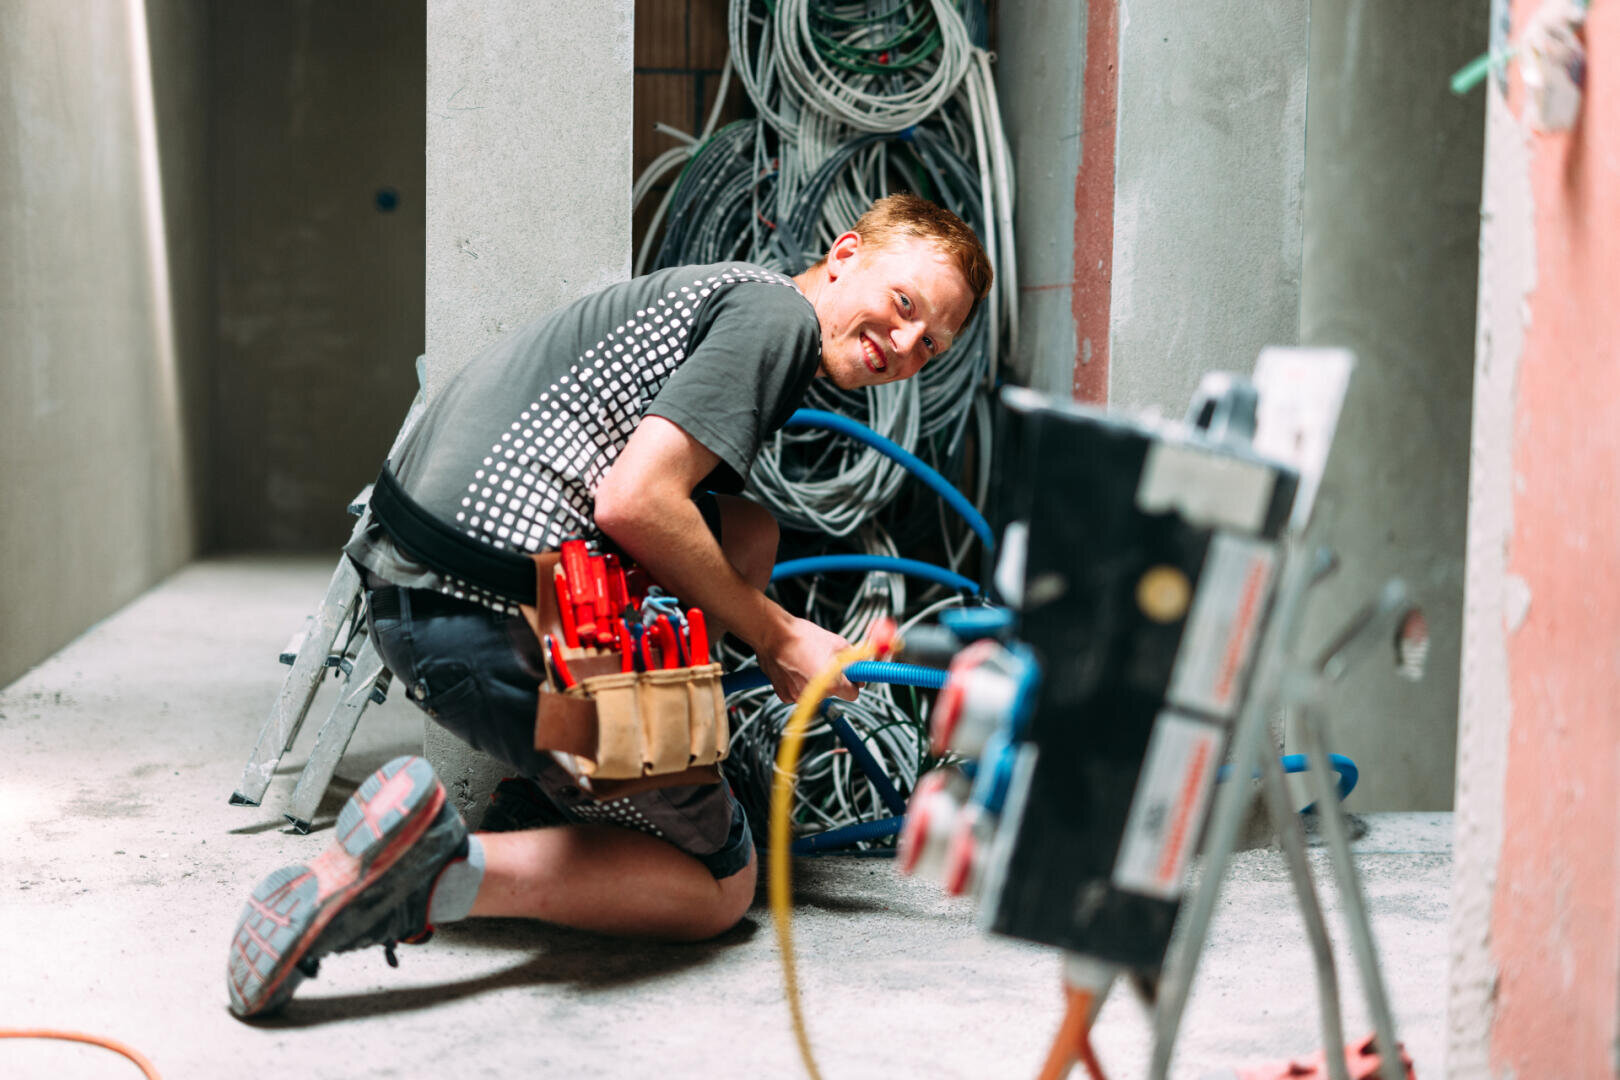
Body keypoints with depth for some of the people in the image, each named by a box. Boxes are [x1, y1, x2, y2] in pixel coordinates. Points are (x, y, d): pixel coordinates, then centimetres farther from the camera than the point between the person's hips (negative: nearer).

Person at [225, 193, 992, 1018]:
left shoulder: (716, 292, 26)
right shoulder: (778, 312, -4)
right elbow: (635, 504, -16)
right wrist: (776, 639, -4)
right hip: (491, 616, -9)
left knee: (745, 531, 22)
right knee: (720, 885, 6)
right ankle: (439, 872, -15)